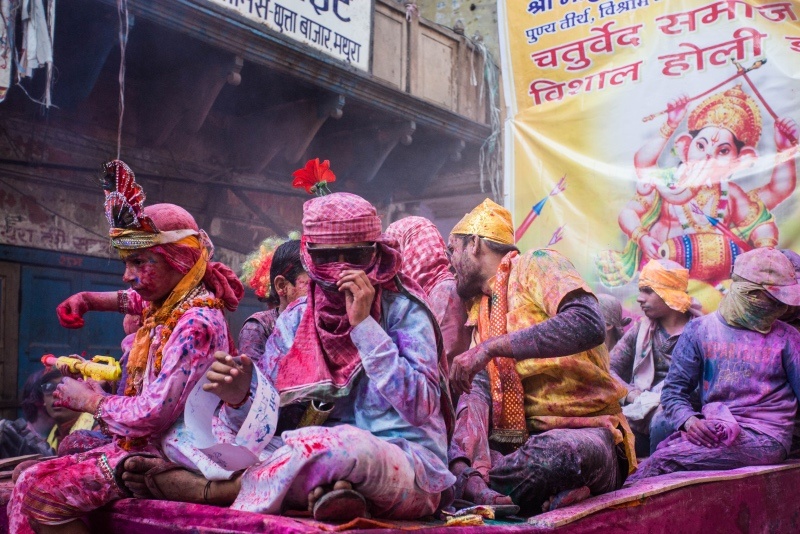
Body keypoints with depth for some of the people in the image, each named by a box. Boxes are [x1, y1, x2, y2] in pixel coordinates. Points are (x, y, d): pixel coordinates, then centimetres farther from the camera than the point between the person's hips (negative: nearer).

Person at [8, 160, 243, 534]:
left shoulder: (195, 325, -22)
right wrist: (91, 300, 18)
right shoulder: (170, 304, 8)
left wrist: (90, 400, -10)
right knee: (29, 477, 6)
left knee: (39, 491, -18)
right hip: (147, 443, 10)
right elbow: (140, 300, 36)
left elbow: (151, 415, -28)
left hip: (165, 454, -10)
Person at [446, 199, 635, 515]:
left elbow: (588, 324, -23)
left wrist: (492, 346, -26)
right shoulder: (480, 308, 17)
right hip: (519, 440, 6)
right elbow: (477, 392, 1)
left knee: (559, 451, -39)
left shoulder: (536, 265, -2)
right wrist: (461, 465, -18)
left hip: (584, 433, -6)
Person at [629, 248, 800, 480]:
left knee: (664, 460, -27)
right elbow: (673, 391, 8)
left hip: (764, 437, -2)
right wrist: (689, 420, -13)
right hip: (711, 431, 2)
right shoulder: (699, 330, 10)